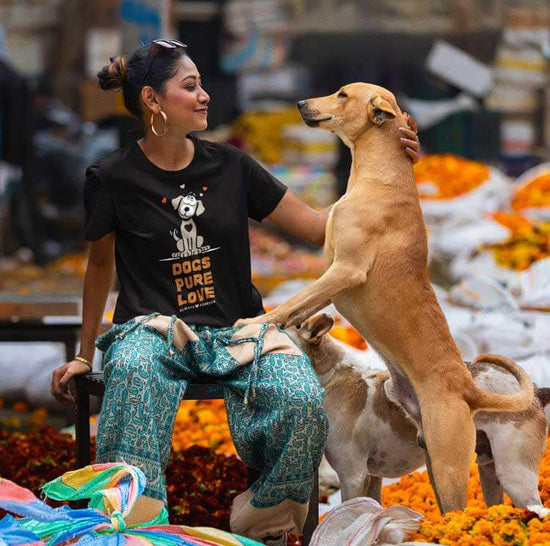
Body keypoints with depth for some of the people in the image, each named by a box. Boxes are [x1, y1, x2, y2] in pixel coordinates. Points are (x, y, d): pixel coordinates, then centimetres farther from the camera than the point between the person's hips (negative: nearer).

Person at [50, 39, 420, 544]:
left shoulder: (230, 167, 6)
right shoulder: (112, 179, 0)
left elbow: (316, 226, 9)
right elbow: (101, 264, 15)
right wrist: (84, 355, 20)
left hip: (237, 331, 3)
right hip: (154, 328, -2)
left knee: (304, 400, -29)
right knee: (135, 371, -41)